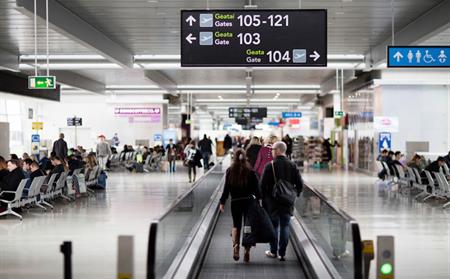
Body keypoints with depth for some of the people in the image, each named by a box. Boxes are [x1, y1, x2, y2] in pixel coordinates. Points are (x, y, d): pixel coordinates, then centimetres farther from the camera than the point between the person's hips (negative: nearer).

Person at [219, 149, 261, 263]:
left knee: (236, 225, 13)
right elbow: (256, 188, -5)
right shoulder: (251, 171, -4)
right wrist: (259, 200, 0)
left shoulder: (230, 171, -3)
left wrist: (222, 202, 4)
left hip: (235, 202, 0)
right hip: (249, 202, 0)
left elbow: (226, 188, -2)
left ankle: (235, 245, -11)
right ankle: (247, 250, 4)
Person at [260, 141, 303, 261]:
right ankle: (282, 253, 8)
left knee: (273, 226, 10)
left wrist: (264, 199, 1)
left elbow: (263, 185, -12)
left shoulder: (270, 166, -12)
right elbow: (299, 184, 0)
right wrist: (294, 195, 14)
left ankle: (273, 251, 18)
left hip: (272, 203, -2)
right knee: (285, 226, 8)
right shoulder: (292, 166, -1)